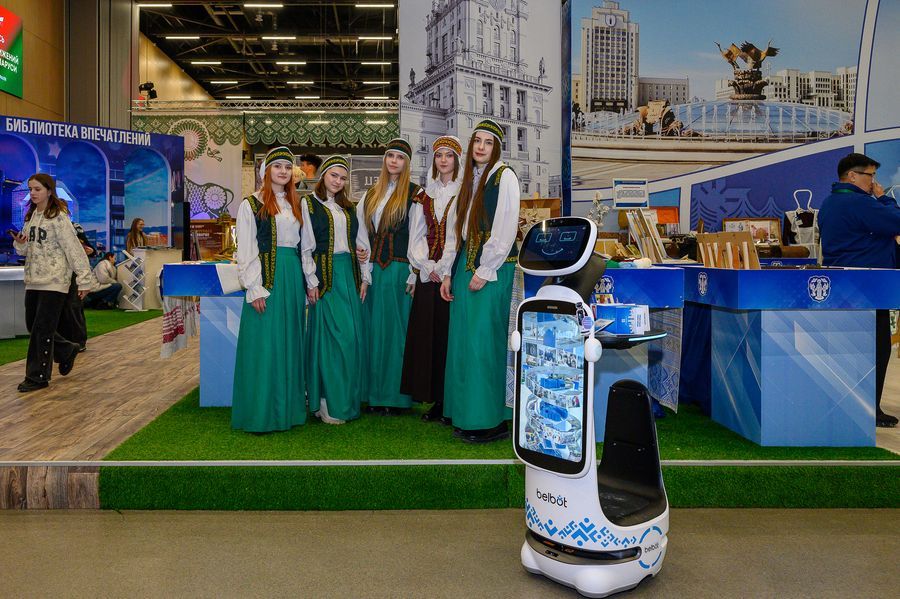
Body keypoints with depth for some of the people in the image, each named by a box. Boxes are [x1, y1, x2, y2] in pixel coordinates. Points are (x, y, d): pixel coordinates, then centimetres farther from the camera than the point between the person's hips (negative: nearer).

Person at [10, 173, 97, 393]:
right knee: (32, 325, 12)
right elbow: (26, 250, 19)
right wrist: (19, 243, -5)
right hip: (33, 280, 8)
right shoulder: (31, 216, 14)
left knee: (42, 329, -4)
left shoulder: (59, 218, -9)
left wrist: (84, 280, -18)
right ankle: (67, 351, 32)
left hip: (54, 281, -8)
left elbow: (73, 249, -14)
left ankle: (37, 376, 5)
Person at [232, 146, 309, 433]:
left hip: (293, 277, 6)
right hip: (266, 276, -5)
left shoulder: (295, 204, 16)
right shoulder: (251, 204, 0)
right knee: (264, 344, -4)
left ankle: (289, 407, 16)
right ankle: (261, 412, 4)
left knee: (290, 342, 8)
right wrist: (254, 288, -14)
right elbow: (245, 250, -6)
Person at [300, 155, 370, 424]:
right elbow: (306, 246, -5)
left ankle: (348, 400, 14)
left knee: (352, 337, 4)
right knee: (331, 336, -7)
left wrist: (364, 277, 8)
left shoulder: (349, 207, 16)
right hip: (325, 274, -5)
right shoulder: (309, 203, 2)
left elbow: (362, 243, 15)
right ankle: (329, 404, 2)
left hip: (350, 274, 5)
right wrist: (311, 281, -10)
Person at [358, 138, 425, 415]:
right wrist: (366, 271, 7)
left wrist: (414, 275, -14)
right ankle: (375, 394, 16)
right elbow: (364, 234, 15)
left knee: (396, 330, -2)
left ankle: (395, 396, 6)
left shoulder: (415, 193, -2)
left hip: (400, 269, -6)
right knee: (375, 330, 8)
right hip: (376, 269, 6)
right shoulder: (372, 194, 16)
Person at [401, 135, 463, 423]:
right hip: (429, 273, 5)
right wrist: (428, 266, -4)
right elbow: (417, 235, 10)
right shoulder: (425, 195, 14)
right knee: (428, 334, 4)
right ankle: (435, 400, 13)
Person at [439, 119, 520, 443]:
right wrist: (447, 272, 11)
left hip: (493, 268, -7)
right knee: (462, 340, 7)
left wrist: (485, 272, -14)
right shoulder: (468, 180, 18)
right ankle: (466, 415, 17)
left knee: (484, 340, -8)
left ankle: (493, 419, 1)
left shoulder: (504, 177, -4)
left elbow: (505, 229, -12)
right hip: (465, 264, 8)